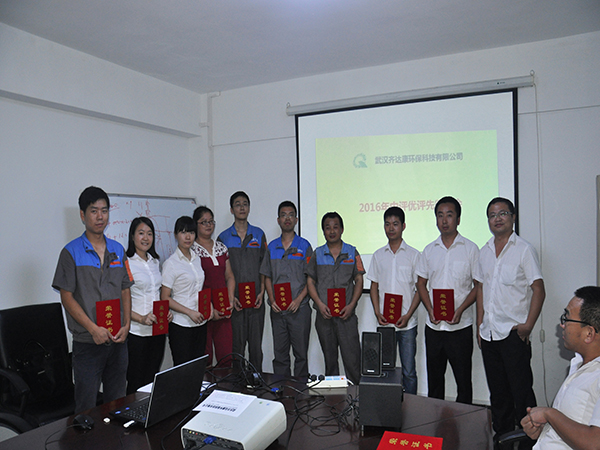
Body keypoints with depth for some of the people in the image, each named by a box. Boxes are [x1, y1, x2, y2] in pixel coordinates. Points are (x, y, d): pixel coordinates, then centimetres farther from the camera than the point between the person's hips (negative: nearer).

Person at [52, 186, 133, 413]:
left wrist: (126, 325, -1)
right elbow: (67, 297, -7)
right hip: (87, 342, -4)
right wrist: (93, 329, -16)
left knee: (117, 404, 15)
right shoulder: (71, 252, -4)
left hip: (118, 340, 4)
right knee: (86, 408, 4)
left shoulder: (118, 250, 9)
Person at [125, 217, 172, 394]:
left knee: (152, 381, 14)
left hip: (158, 330, 6)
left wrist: (167, 312, 3)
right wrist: (141, 318, -23)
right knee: (136, 383, 3)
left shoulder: (155, 262, 12)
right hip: (136, 332, -6)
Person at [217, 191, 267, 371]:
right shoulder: (223, 237, 5)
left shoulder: (259, 234, 9)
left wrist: (262, 291, -3)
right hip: (234, 300, -1)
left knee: (256, 345, 6)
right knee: (236, 345, 3)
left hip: (256, 299, 1)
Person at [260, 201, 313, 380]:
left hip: (299, 308, -3)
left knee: (301, 353, 3)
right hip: (277, 309, 3)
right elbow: (267, 277, 13)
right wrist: (272, 300, -2)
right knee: (280, 354, 9)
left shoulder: (304, 246, 1)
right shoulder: (272, 247, 10)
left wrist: (299, 299, -13)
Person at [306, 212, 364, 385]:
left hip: (347, 314, -1)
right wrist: (320, 304, -8)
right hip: (324, 315, 2)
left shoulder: (352, 252, 6)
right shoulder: (317, 254, 8)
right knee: (329, 359, 12)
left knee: (352, 359, -4)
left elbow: (359, 280, 5)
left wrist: (351, 305, -9)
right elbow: (310, 281, 7)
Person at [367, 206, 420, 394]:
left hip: (407, 323, -2)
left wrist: (408, 315, -11)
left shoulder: (413, 255, 1)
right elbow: (374, 287, 12)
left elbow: (419, 288, 0)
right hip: (384, 323, 3)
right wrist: (377, 313, -3)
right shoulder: (378, 255, 9)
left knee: (409, 371, 2)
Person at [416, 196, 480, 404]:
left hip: (460, 325, -3)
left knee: (463, 378, 3)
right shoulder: (429, 250, 9)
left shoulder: (470, 248, -1)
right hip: (433, 325, 4)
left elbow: (479, 285, -2)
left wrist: (460, 309, -15)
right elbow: (421, 283, 12)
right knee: (434, 377, 13)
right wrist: (430, 310, -3)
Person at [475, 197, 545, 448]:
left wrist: (528, 325, -14)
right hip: (489, 333, 5)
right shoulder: (484, 252, 11)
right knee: (497, 391, 15)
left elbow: (538, 290, -7)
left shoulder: (524, 249, -4)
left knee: (521, 390, 1)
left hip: (514, 333, -5)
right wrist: (480, 326, 11)